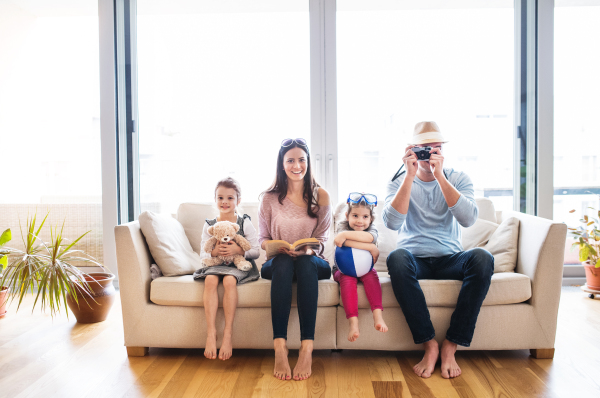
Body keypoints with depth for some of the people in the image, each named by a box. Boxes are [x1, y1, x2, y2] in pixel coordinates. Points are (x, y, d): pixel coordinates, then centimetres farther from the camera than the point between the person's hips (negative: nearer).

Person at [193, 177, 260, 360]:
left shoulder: (245, 223, 2)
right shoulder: (209, 225, 9)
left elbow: (256, 251, 0)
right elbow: (203, 255, 5)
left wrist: (238, 250, -17)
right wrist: (214, 252, -16)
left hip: (240, 265, -2)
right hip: (215, 265, 2)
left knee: (229, 280, -34)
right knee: (210, 280, -31)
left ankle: (228, 332, -28)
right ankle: (211, 331, -29)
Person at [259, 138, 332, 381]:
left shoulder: (320, 196, 3)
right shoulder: (269, 198, 3)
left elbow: (322, 239, 4)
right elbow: (262, 239, 8)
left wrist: (309, 249, -18)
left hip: (312, 262, 0)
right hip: (278, 263, 0)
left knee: (305, 262, -36)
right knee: (283, 262, -36)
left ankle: (307, 348, -39)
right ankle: (279, 347, -40)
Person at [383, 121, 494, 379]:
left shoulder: (458, 179, 5)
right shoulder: (399, 181, 2)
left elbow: (468, 219, -15)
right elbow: (392, 223, -17)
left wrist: (440, 176, -20)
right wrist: (410, 177, -20)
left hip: (450, 258, 2)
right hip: (415, 259, -1)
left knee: (483, 258, -31)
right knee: (396, 258, -36)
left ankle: (451, 346, -21)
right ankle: (429, 344, -23)